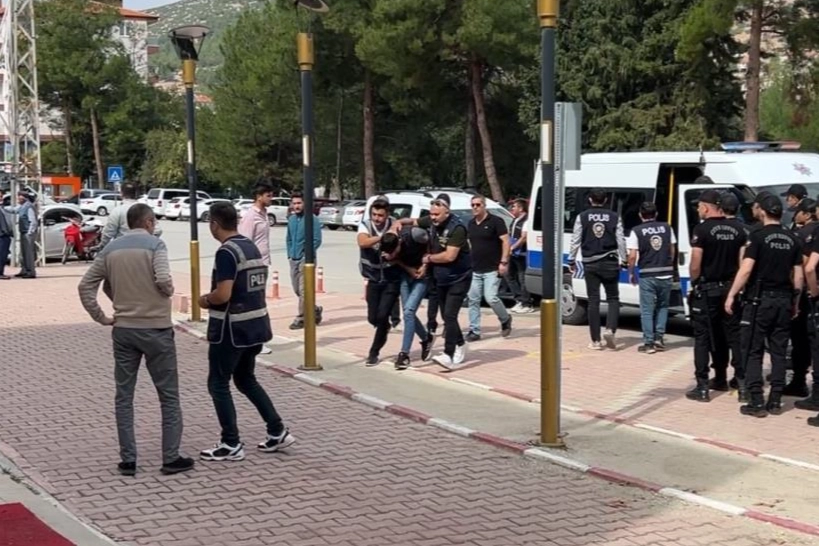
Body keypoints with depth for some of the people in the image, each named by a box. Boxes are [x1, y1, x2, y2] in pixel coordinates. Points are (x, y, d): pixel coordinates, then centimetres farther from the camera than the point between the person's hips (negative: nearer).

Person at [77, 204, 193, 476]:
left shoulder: (111, 249, 7)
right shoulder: (154, 244, -8)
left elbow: (85, 286, 5)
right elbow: (163, 280, -23)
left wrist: (101, 318, 8)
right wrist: (169, 292, -1)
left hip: (123, 329, 4)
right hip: (155, 328, -4)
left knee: (124, 396, 11)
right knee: (169, 396, 7)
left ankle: (128, 460, 11)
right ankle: (171, 458, 8)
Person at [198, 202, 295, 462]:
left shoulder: (226, 252, -18)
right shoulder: (252, 247, 10)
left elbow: (222, 295, -25)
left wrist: (205, 300, -4)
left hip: (231, 329, -9)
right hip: (256, 325, 9)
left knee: (218, 384, 4)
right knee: (246, 380, 21)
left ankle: (231, 445, 7)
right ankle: (278, 432, 19)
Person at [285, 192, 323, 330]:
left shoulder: (312, 219, -11)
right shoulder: (291, 219, 10)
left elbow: (317, 240, -13)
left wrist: (306, 255, -15)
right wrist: (289, 254, 9)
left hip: (306, 260, -7)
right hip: (293, 260, 7)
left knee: (303, 290, -7)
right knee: (296, 290, 12)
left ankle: (301, 318, 0)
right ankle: (315, 309, 30)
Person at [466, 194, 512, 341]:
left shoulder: (496, 221, -6)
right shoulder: (471, 224, 13)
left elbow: (505, 241, -10)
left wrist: (504, 262, -17)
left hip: (492, 269, -6)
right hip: (475, 270, 6)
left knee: (491, 298, -13)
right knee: (473, 300, 2)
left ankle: (505, 319, 13)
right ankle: (474, 331, 8)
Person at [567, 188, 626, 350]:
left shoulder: (582, 217, 0)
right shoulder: (614, 217, 2)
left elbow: (575, 241, 0)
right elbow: (621, 240, 2)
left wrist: (571, 260, 9)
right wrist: (622, 260, 10)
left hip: (590, 264, 0)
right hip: (609, 263, 0)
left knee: (593, 301, 4)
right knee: (613, 298, 11)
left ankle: (596, 341, 3)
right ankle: (610, 330, -12)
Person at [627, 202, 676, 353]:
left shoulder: (637, 231, -6)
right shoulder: (667, 228, 5)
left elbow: (632, 256, -10)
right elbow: (673, 250, 12)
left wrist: (631, 273, 4)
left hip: (647, 276, -3)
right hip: (666, 275, 3)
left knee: (647, 310, 5)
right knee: (662, 307, 19)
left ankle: (648, 343, 4)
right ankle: (659, 338, 14)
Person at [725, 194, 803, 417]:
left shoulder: (759, 236, -8)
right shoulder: (792, 239, 7)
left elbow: (746, 269, -15)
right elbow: (798, 276, 8)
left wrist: (731, 295, -10)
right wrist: (795, 302, 18)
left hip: (761, 299, -4)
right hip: (784, 300, 4)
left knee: (754, 352, 2)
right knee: (779, 352, 10)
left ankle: (757, 403, -2)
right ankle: (775, 401, 11)